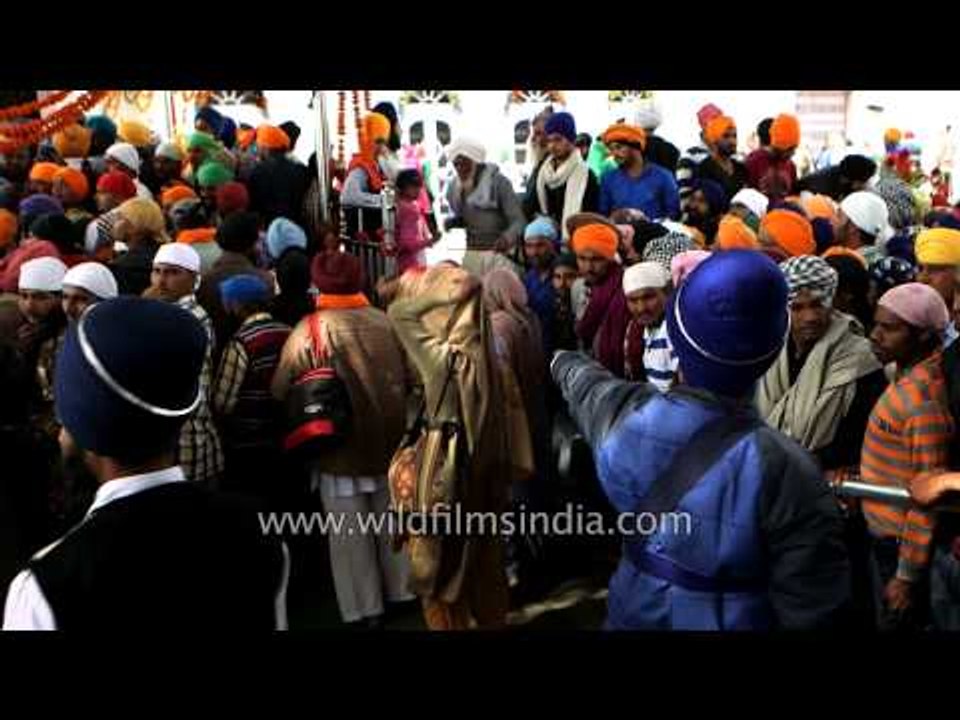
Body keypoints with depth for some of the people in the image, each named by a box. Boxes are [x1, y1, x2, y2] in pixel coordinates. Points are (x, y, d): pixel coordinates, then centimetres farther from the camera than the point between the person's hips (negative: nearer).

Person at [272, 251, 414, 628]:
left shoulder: (309, 330, -14)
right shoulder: (386, 322, -4)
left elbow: (282, 392, -11)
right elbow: (410, 380, 7)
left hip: (340, 446, -3)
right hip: (389, 440, 4)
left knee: (350, 532, 10)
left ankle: (365, 607, 20)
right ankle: (402, 590, 33)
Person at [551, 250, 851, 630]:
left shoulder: (623, 415, -20)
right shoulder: (783, 471, -33)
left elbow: (584, 383, 5)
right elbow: (814, 609, -26)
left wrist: (565, 363, 27)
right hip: (730, 621, -2)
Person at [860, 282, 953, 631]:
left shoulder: (925, 400, -25)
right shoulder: (906, 374, 2)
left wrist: (907, 575, -18)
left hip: (901, 543, -8)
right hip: (885, 533, 8)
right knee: (890, 620, 22)